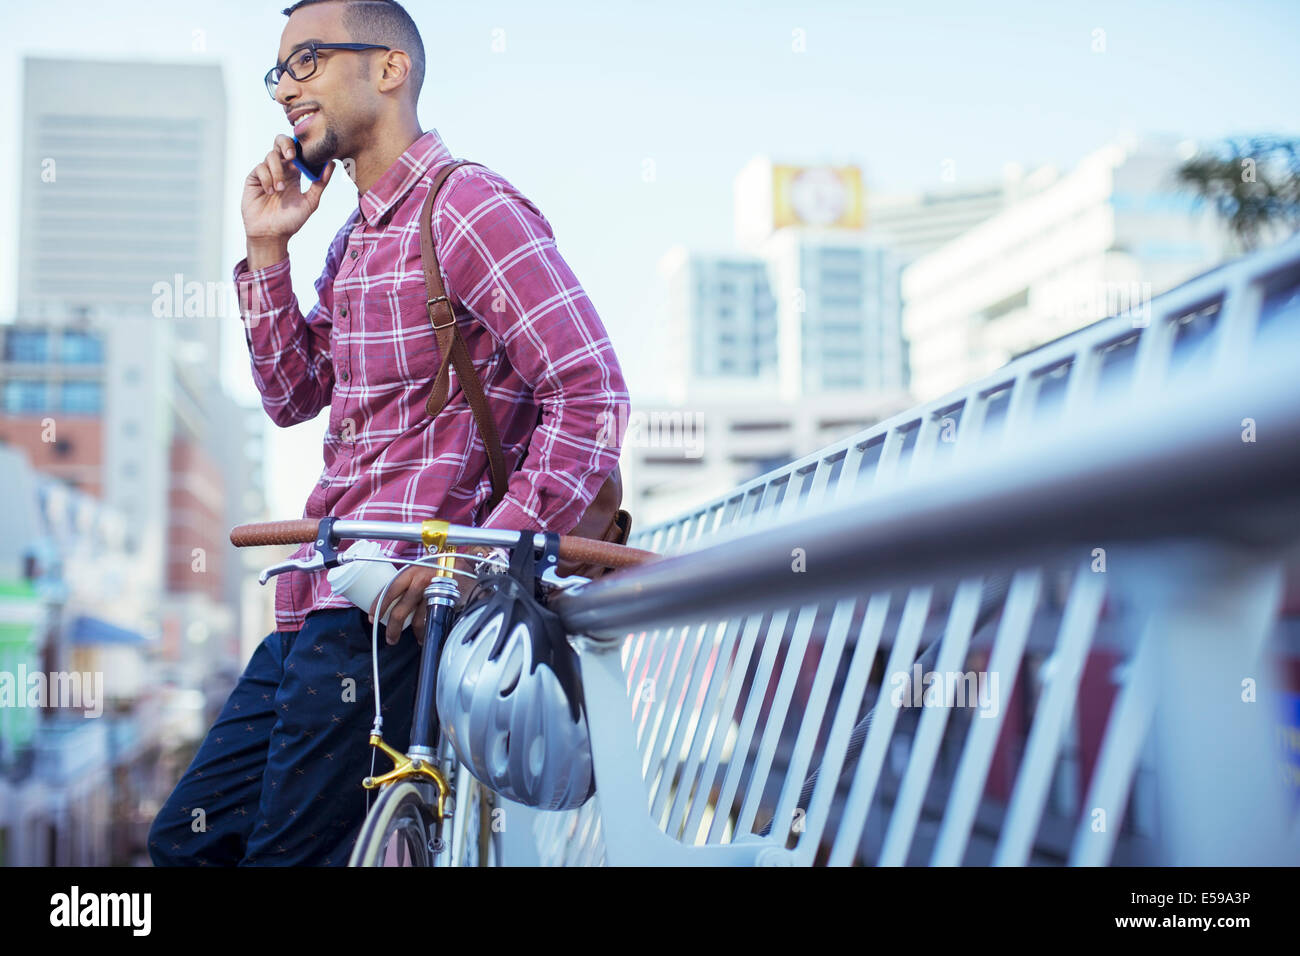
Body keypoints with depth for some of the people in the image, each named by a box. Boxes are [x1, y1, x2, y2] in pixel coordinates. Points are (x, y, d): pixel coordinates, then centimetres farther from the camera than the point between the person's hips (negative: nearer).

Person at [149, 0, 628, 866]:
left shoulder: (468, 208, -11)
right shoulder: (357, 235, 19)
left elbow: (592, 397, -18)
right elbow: (295, 396, 20)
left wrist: (478, 557, -23)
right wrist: (267, 251, 9)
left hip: (393, 611, -10)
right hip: (323, 602, 10)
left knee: (286, 852, -5)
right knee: (187, 839, 14)